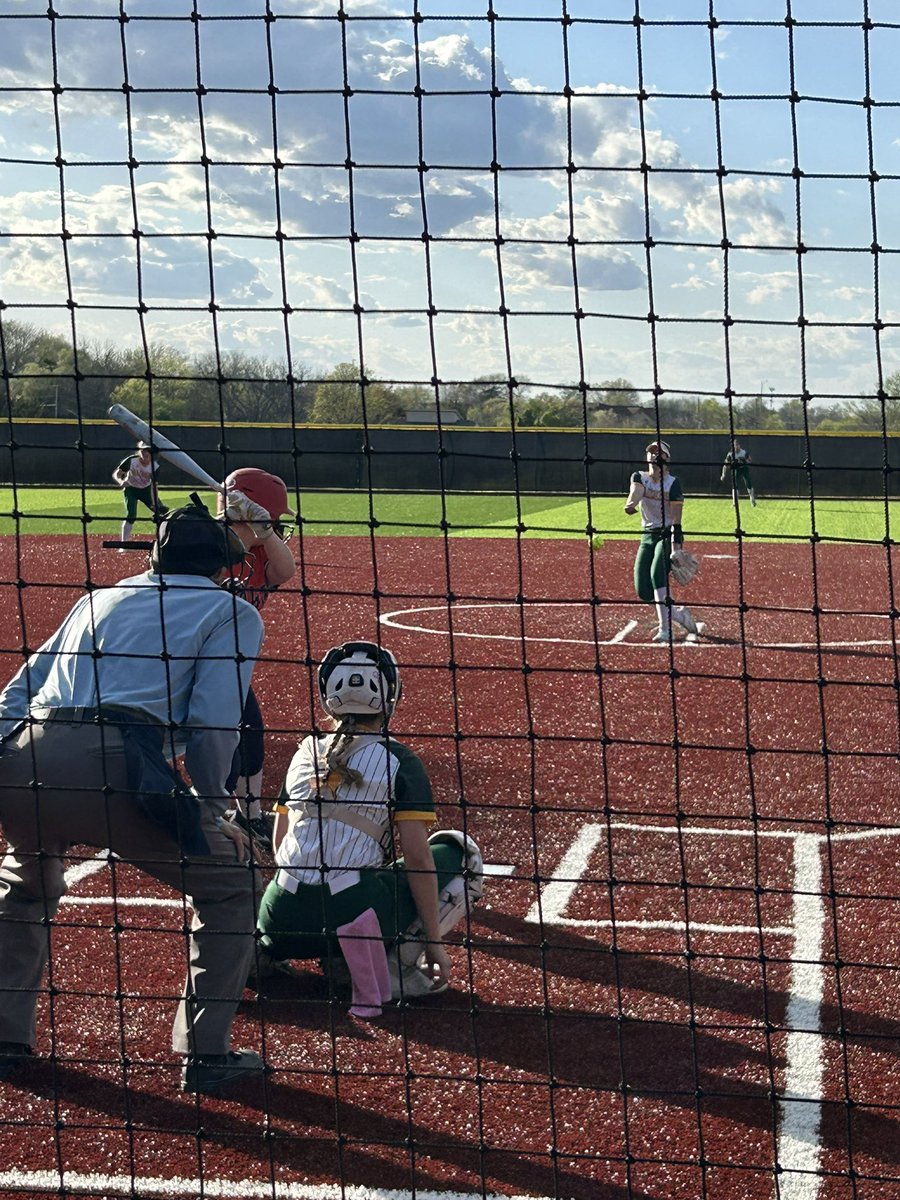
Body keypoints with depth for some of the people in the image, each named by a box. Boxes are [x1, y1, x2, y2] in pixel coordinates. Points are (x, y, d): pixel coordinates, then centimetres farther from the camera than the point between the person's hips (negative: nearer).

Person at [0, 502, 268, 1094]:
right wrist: (211, 813, 11)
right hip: (116, 766, -5)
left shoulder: (97, 599, 34)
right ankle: (206, 1055, 13)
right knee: (229, 885, 16)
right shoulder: (231, 612, 19)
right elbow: (211, 723, 4)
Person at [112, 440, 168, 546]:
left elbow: (154, 486, -18)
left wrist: (155, 503, -29)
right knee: (131, 516, -21)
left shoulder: (155, 466, -22)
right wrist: (121, 481, -44)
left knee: (163, 512, -1)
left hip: (146, 490, 3)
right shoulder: (131, 461, -28)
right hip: (131, 489, -3)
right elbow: (116, 474, -21)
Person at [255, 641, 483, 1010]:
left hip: (282, 923, 5)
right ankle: (396, 964, -2)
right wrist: (434, 943, 0)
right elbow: (417, 858, -6)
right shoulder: (398, 760, 1)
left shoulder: (305, 753, 16)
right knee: (459, 850, 14)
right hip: (353, 911, -5)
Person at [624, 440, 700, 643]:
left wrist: (676, 548, -23)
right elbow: (636, 491, -21)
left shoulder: (672, 483, -8)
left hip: (668, 534, -5)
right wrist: (630, 505, -46)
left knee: (657, 573, -29)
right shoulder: (639, 477, 3)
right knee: (643, 591, -4)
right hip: (647, 536, 5)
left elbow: (676, 519, -13)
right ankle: (678, 613, 21)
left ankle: (665, 629, -31)